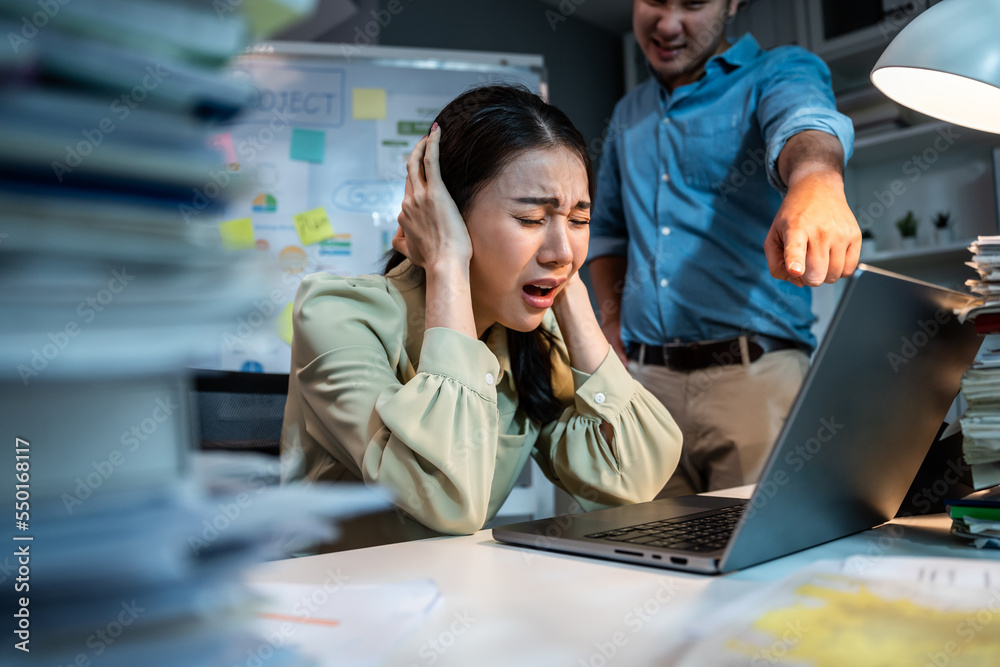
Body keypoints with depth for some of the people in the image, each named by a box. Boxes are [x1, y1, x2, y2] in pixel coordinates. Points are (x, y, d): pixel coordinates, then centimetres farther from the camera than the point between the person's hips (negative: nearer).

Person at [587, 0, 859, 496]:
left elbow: (805, 120, -21)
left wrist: (817, 179, -45)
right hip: (644, 379, 4)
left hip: (755, 374, -4)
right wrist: (612, 321, 12)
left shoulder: (778, 73, 4)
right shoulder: (628, 116, 19)